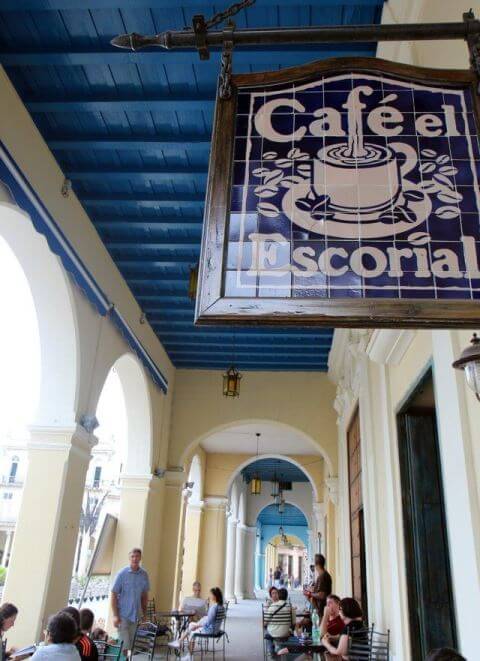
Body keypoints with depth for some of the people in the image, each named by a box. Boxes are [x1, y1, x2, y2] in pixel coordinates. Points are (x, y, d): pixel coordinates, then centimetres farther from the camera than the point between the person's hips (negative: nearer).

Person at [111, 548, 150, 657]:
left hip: (136, 615, 3)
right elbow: (113, 595, -7)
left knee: (132, 646, 9)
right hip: (123, 615, -3)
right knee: (124, 645, -2)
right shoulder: (122, 574, -9)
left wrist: (144, 613, 10)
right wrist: (115, 615, -12)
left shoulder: (144, 575, 1)